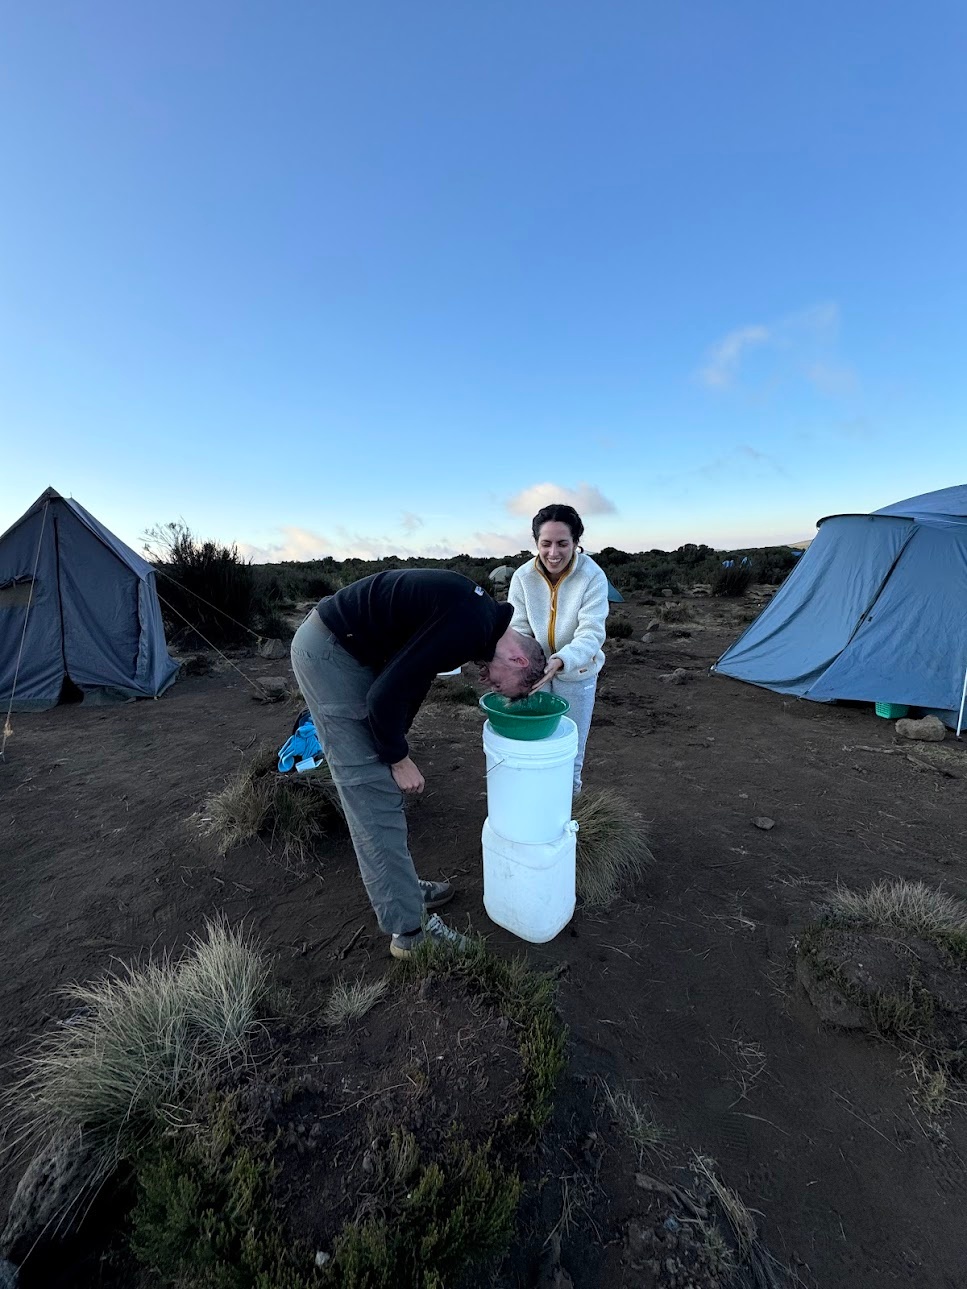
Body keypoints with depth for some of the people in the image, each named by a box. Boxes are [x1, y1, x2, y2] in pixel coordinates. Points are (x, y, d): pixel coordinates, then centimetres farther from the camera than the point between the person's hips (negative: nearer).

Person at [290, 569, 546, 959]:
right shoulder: (471, 627, -22)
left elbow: (409, 676, 15)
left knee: (376, 783, 16)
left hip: (338, 645, 10)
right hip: (328, 651, -10)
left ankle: (400, 887, 33)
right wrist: (399, 758, -8)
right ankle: (409, 931, 11)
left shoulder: (477, 613, 8)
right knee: (373, 790, -4)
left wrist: (395, 747, 15)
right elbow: (386, 693, -23)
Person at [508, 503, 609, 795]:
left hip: (577, 674, -1)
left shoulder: (593, 576, -22)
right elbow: (518, 630, -13)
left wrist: (560, 662, -47)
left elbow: (591, 634, -29)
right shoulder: (523, 576, -14)